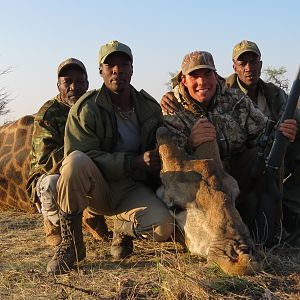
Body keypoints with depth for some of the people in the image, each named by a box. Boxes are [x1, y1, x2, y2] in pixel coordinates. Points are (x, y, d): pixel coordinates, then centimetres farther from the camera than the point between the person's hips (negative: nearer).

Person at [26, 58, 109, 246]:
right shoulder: (48, 113, -13)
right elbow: (46, 159, -26)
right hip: (49, 176, -4)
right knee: (53, 183, -38)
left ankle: (91, 217, 8)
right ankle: (54, 224, -4)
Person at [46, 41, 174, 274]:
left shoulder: (150, 107, 5)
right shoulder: (86, 108, -10)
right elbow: (82, 157, -19)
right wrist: (134, 162, -25)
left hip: (133, 189, 3)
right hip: (97, 188, -2)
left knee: (164, 228, -27)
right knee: (75, 161, -36)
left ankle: (124, 227, 11)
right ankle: (71, 243, -18)